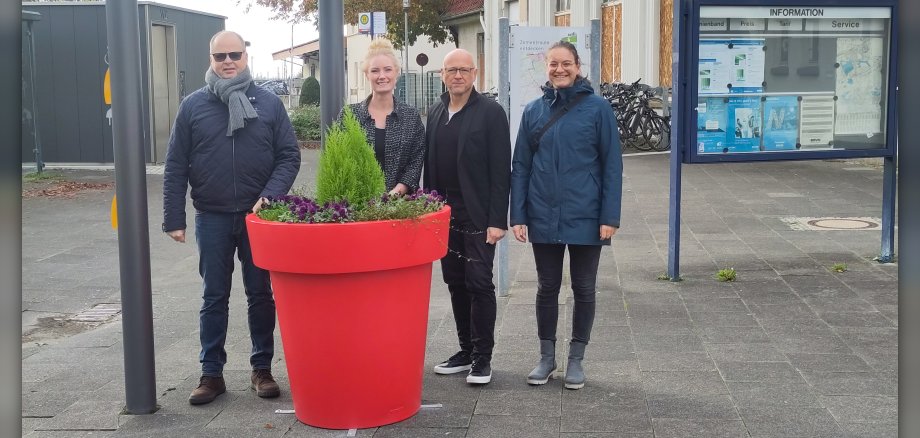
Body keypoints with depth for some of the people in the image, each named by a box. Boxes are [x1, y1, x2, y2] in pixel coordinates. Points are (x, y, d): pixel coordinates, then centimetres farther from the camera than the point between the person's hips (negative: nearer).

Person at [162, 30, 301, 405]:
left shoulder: (269, 103, 2)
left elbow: (289, 156, 1)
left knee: (261, 295, 9)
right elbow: (175, 168, 2)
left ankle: (262, 369, 21)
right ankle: (211, 373, 17)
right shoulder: (194, 106, 2)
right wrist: (174, 218, -3)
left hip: (258, 216, 0)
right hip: (212, 218, 0)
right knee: (214, 298, 8)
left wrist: (270, 196, -14)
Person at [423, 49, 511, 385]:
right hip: (445, 214, 6)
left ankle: (482, 357, 5)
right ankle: (466, 350, 21)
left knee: (479, 283, -4)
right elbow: (430, 165, 14)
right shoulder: (435, 114, 12)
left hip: (478, 216, -6)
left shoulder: (490, 112, -6)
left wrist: (497, 220, -16)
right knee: (456, 283, 11)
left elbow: (500, 170, -10)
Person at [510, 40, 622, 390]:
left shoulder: (598, 108, -4)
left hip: (586, 219, -2)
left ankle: (576, 359, 24)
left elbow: (612, 166, -4)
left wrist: (610, 217, -9)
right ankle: (546, 357, 27)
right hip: (544, 218, 2)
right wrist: (517, 216, -2)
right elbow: (520, 167, 5)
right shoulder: (534, 111, 3)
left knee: (584, 289, 9)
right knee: (547, 288, 12)